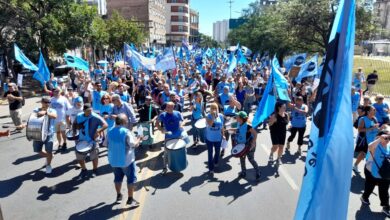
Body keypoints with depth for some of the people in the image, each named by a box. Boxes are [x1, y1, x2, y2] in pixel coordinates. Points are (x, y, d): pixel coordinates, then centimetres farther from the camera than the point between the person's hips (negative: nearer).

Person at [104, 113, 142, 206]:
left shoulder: (110, 131, -1)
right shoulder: (126, 132, -18)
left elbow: (105, 144, 7)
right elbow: (133, 144, -21)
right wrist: (138, 139, -3)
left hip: (113, 160, 6)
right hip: (126, 160, -6)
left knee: (118, 177, 21)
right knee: (131, 178, 6)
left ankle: (118, 196, 32)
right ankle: (130, 199, 7)